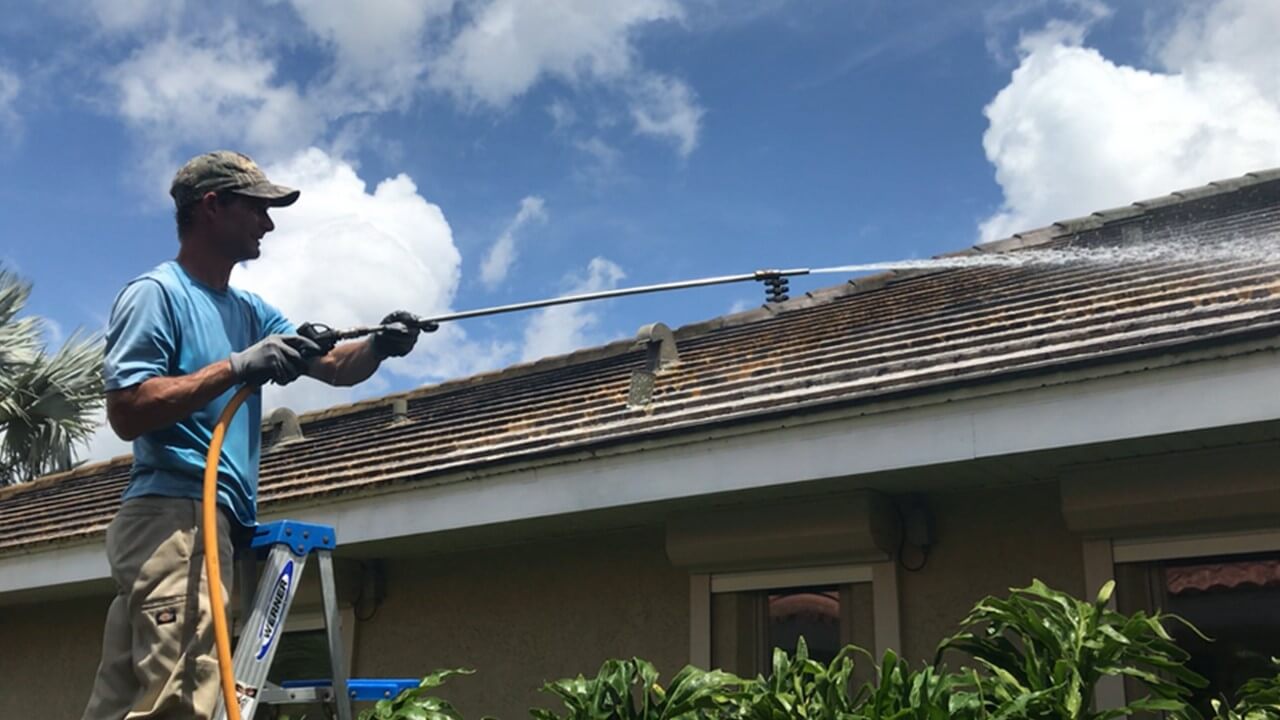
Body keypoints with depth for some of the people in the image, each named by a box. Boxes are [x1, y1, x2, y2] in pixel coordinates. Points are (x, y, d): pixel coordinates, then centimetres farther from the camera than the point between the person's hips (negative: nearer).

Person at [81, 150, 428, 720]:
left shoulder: (249, 311, 21)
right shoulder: (155, 293, -5)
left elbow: (337, 368, 15)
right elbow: (126, 411, -16)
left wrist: (377, 346, -6)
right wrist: (238, 367, -19)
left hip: (215, 521, 9)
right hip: (176, 516, -9)